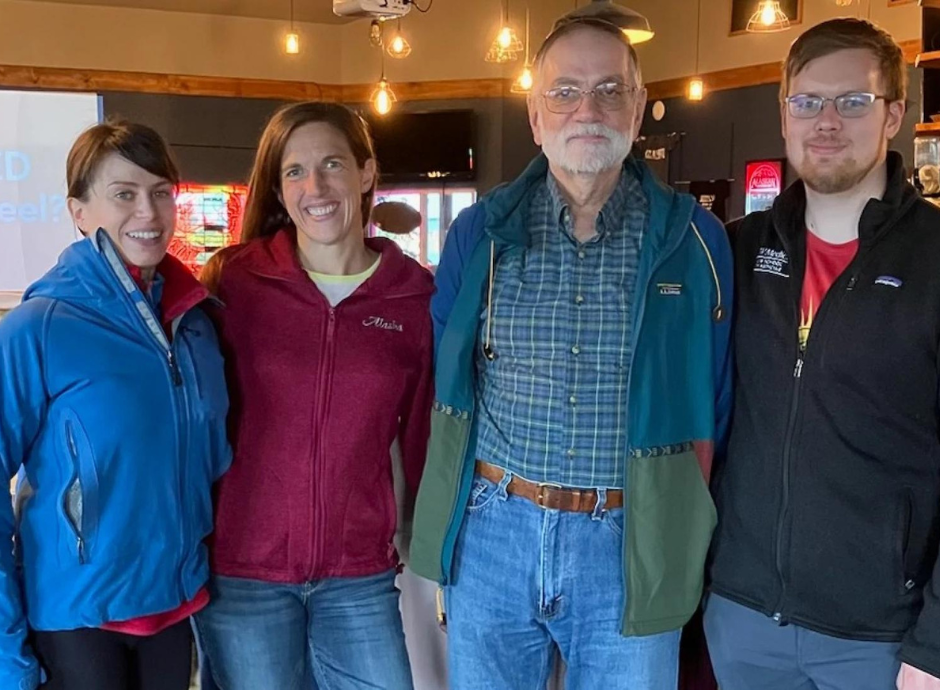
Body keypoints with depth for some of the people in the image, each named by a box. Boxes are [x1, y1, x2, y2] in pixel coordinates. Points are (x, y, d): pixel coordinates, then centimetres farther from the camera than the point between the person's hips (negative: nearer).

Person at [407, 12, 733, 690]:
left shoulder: (695, 238, -2)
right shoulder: (479, 231, 1)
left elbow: (711, 405, 4)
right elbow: (444, 377, 8)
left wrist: (681, 532, 2)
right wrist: (457, 511, 4)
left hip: (633, 547, -1)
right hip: (491, 534, 1)